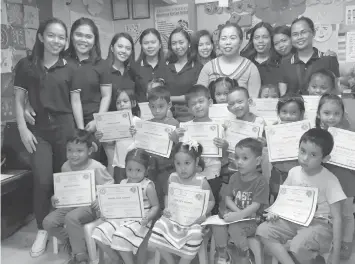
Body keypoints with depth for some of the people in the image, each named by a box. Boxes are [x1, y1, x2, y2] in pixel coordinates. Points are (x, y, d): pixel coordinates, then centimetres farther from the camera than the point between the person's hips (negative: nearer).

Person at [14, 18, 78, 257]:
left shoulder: (70, 69, 5)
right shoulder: (26, 65, 4)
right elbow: (19, 101, 4)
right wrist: (23, 129, -5)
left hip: (65, 128, 1)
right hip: (38, 130, 0)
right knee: (43, 181, -8)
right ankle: (42, 230, 11)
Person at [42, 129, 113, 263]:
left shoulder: (96, 168, -13)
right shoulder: (66, 167, 4)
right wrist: (55, 197, -1)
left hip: (89, 206, -6)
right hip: (70, 204, 7)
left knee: (71, 217, -33)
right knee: (48, 222, -11)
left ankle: (80, 255, -17)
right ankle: (72, 242, 9)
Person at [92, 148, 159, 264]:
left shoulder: (148, 186, -9)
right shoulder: (123, 183, 8)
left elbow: (155, 206, -6)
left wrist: (148, 217, -25)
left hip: (139, 221, -7)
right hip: (121, 217, 7)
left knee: (120, 238, -28)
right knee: (99, 232, -6)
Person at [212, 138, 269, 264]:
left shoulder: (260, 182, -13)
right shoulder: (235, 177, 5)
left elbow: (255, 206, -20)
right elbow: (228, 199, 3)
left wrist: (240, 215, -31)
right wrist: (238, 211, -14)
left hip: (252, 219, -5)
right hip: (235, 214, 5)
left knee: (235, 228, -30)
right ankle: (222, 254, -4)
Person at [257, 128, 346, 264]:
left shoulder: (330, 181, -14)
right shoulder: (294, 172, -1)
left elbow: (337, 218, -11)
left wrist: (336, 254, -12)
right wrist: (274, 212, -8)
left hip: (319, 224, -5)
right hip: (294, 219, 5)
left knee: (298, 246, -34)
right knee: (263, 230, -16)